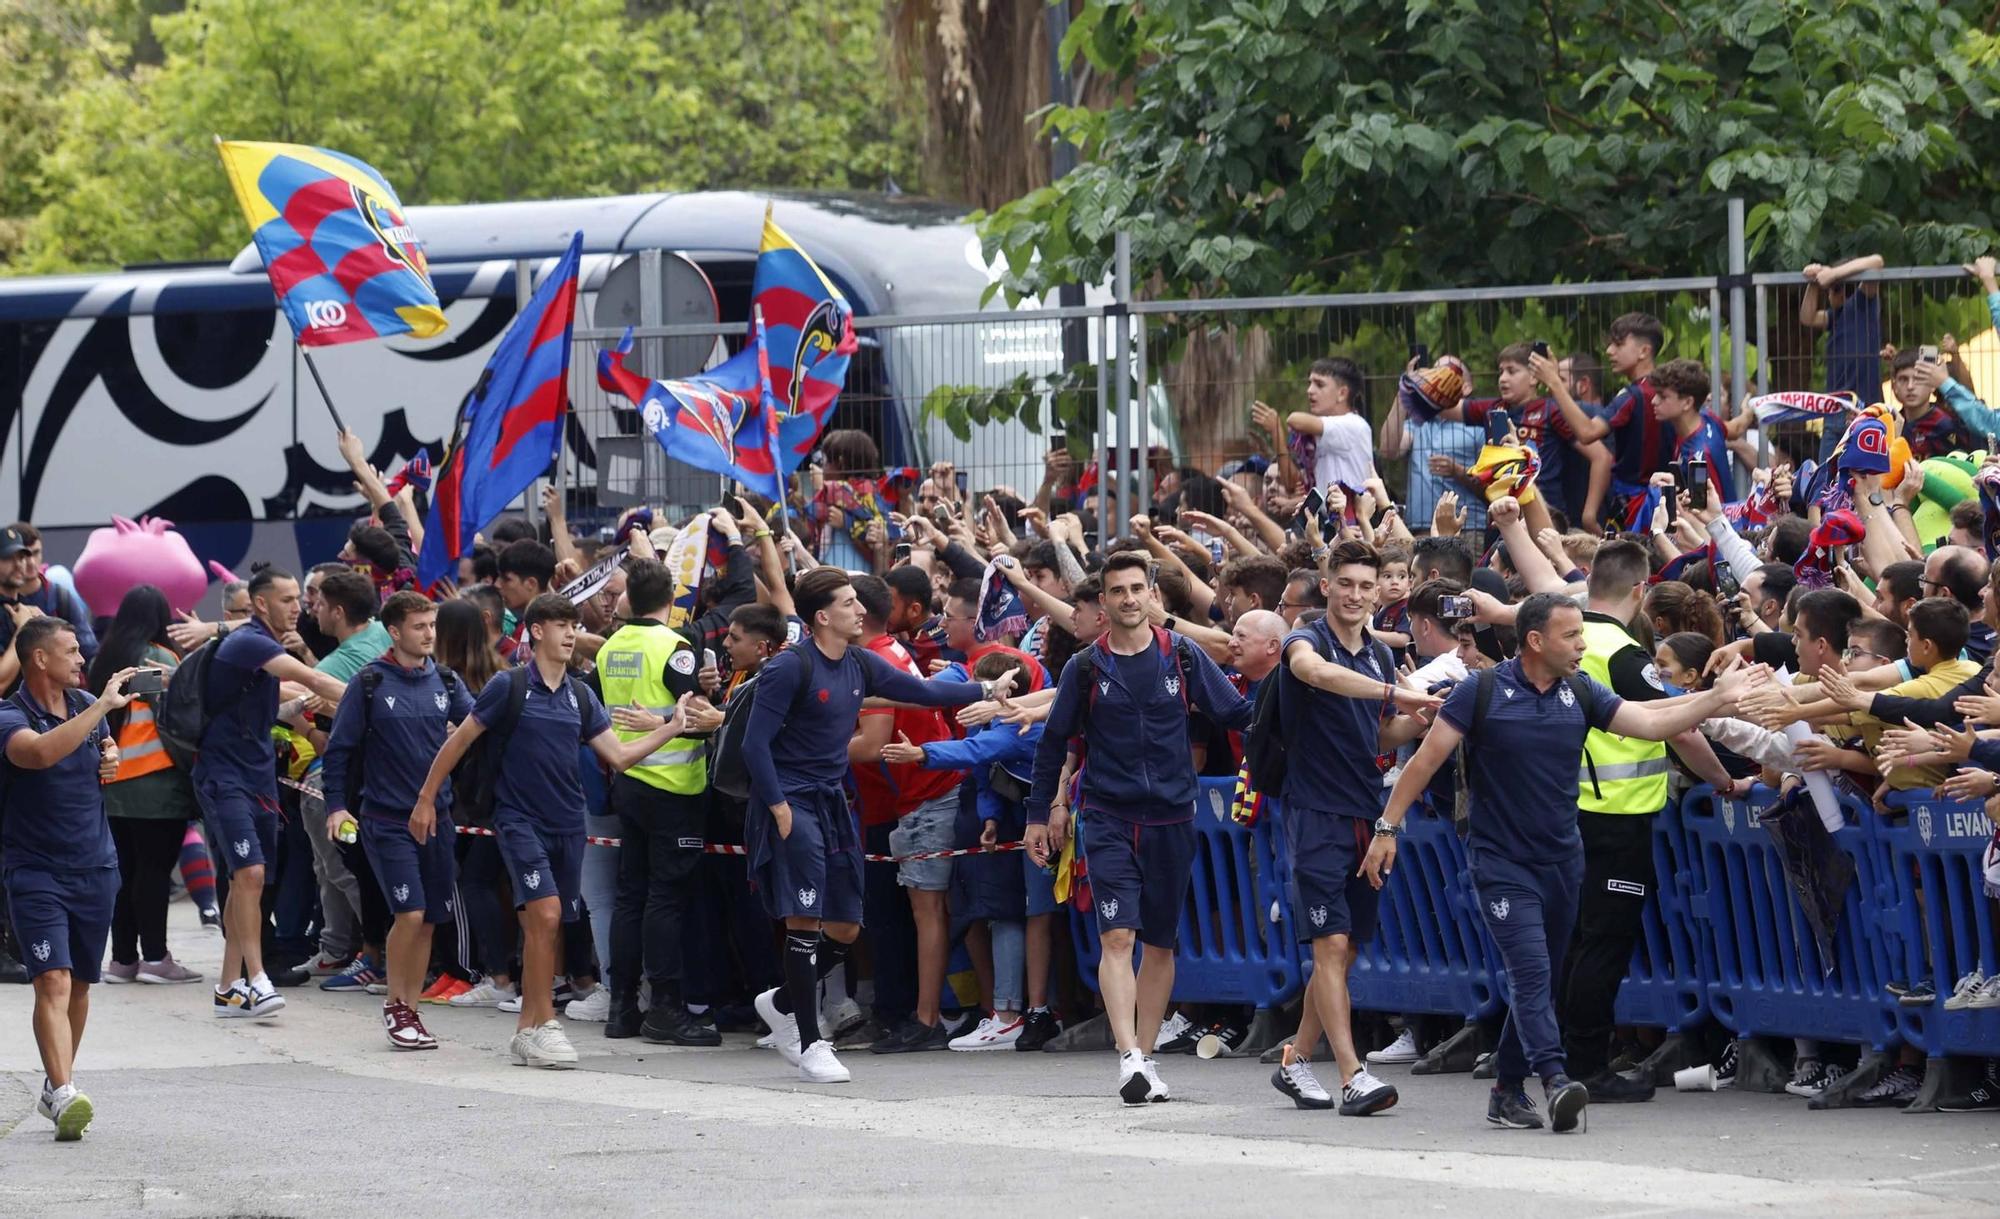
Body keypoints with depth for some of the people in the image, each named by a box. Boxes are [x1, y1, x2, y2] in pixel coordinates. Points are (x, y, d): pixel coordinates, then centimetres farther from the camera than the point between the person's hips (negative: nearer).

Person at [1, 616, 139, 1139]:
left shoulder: (86, 705, 6)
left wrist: (112, 758, 3)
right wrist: (103, 705, -36)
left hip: (95, 866, 6)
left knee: (79, 984, 13)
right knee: (53, 983, -18)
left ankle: (56, 1086, 28)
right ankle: (64, 1096, -27)